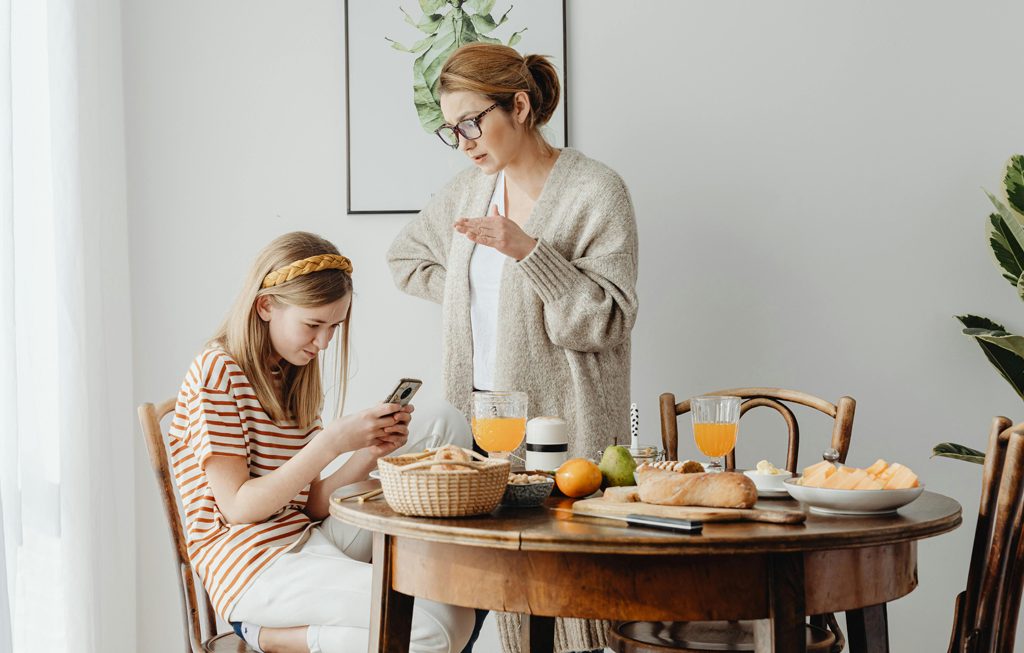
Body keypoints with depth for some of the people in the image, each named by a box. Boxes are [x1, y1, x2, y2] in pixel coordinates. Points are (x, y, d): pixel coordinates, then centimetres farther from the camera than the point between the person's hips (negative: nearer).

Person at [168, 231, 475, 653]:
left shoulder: (296, 378, 16)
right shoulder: (217, 372, -8)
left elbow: (311, 505, 10)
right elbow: (239, 507, -15)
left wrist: (371, 451, -7)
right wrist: (331, 442, -21)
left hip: (310, 540, 8)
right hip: (252, 565, -8)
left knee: (444, 427, 4)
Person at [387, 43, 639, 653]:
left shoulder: (596, 190, -7)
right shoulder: (470, 189, 12)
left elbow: (607, 320, -12)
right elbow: (406, 257, 29)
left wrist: (528, 252, -22)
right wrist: (472, 291, 13)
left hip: (562, 426, -5)